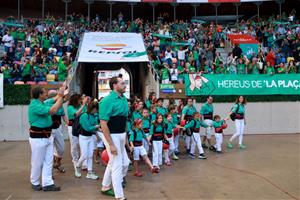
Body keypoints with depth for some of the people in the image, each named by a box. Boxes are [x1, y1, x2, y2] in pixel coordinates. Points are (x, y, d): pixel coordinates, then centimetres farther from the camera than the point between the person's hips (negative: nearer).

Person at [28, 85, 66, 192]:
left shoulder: (41, 103, 7)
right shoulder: (35, 106, -22)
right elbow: (53, 111, -30)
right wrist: (60, 96, -24)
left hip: (47, 136, 9)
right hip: (38, 138, -9)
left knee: (48, 161, 9)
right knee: (37, 162, 8)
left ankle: (47, 184, 15)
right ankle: (35, 182, 27)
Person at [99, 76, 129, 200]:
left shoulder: (124, 99, 5)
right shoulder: (108, 101, -19)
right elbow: (103, 124, -21)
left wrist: (125, 136, 16)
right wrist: (111, 144, -23)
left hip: (121, 135, 8)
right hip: (111, 136, -8)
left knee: (113, 162, 20)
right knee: (117, 164, -2)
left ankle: (105, 187, 39)